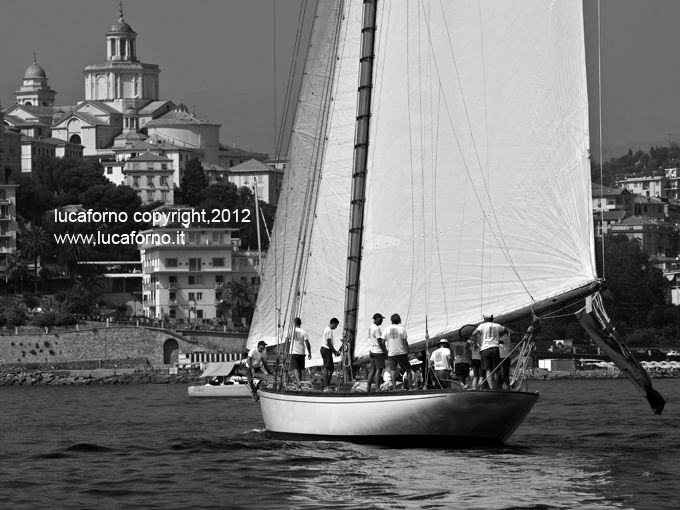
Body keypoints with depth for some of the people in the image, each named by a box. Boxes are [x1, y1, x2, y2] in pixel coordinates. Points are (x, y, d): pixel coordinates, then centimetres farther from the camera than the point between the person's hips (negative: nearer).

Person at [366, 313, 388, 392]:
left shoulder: (370, 328, 14)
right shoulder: (377, 328, -14)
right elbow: (379, 341, -16)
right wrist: (385, 351, -10)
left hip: (372, 351, 9)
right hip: (378, 351, -9)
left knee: (372, 370, 9)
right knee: (379, 370, -7)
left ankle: (368, 389, 7)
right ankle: (378, 388, -10)